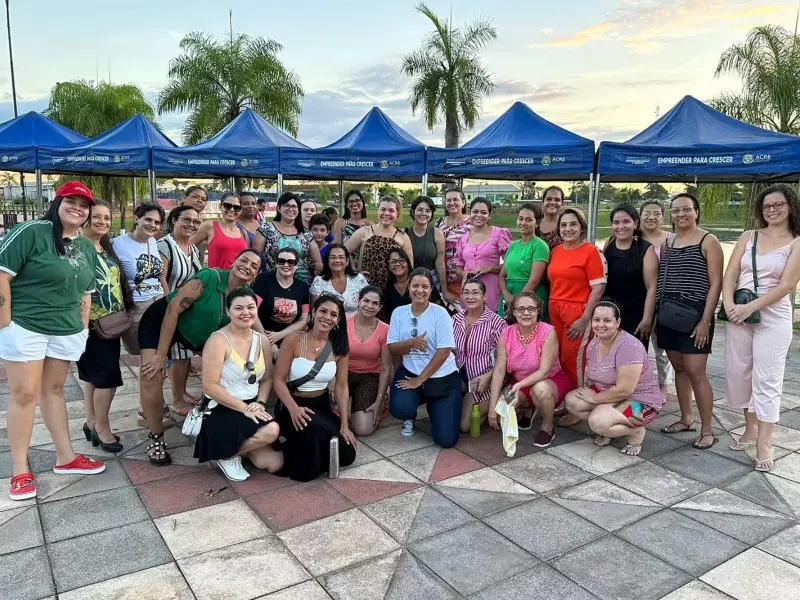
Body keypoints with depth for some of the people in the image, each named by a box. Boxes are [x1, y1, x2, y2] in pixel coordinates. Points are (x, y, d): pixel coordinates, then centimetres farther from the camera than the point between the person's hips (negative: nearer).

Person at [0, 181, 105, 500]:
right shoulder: (31, 232, -12)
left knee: (54, 391, 15)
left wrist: (84, 327, 13)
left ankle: (66, 457, 22)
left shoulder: (87, 247, 11)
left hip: (66, 331, 6)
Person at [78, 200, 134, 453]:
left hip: (111, 323, 8)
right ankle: (101, 427, 9)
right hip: (91, 324, -8)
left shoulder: (108, 248, 14)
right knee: (108, 375, -6)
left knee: (94, 375, 16)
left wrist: (125, 311, 15)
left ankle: (92, 423, 26)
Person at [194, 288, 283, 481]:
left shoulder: (262, 340, 5)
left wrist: (260, 403, -10)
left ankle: (239, 445, 21)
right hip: (222, 411, -6)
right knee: (271, 430, -30)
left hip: (252, 409, 7)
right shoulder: (218, 341, -16)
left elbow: (267, 379, 10)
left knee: (274, 463, -5)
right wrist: (244, 408, -21)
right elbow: (210, 387, -20)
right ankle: (226, 455, -3)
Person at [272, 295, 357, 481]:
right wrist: (294, 409, -29)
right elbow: (279, 381, -13)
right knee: (313, 429, -37)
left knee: (347, 454, -7)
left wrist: (344, 425, -8)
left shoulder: (339, 347, -2)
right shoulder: (294, 340, -13)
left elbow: (341, 387, -1)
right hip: (293, 405, -4)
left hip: (322, 406, 5)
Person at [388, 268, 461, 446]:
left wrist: (420, 379, -16)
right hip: (410, 372, 2)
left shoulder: (440, 313, -11)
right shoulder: (399, 313, 0)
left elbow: (444, 351, -15)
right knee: (399, 409, -30)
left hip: (442, 378, -2)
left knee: (446, 439, -10)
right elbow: (392, 349, -2)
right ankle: (410, 417, 12)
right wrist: (411, 342, -24)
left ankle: (433, 408, 26)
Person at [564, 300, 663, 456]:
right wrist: (588, 393, -8)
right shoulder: (593, 344, 0)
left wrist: (595, 398, -17)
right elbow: (593, 376, 11)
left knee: (597, 422, -30)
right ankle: (608, 427, 6)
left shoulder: (629, 346, -27)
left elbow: (623, 390, -29)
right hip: (608, 393, 8)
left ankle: (636, 432, -2)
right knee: (572, 400, -12)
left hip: (639, 401, -8)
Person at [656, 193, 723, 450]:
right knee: (679, 369, 11)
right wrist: (657, 315, 9)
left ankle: (707, 429, 4)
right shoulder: (667, 243, 12)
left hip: (695, 315, -5)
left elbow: (715, 283, -8)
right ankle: (686, 419, 24)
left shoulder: (708, 241, -4)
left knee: (695, 372, -7)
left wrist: (705, 320, -15)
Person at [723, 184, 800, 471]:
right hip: (738, 313, 4)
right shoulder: (748, 237, 10)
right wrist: (729, 304, -13)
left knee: (766, 378, -3)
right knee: (738, 372, 9)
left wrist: (750, 307, -18)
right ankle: (751, 428, 25)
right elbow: (730, 275, 3)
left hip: (773, 317, -4)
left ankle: (764, 443, 2)